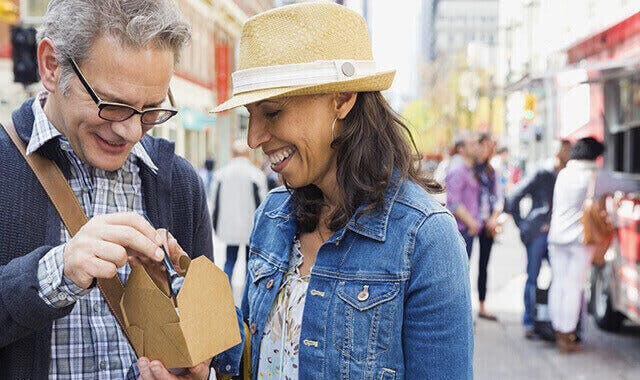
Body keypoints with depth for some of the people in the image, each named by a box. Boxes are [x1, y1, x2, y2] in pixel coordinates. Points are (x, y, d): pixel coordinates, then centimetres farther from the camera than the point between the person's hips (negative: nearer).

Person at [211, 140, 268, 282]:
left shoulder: (221, 174, 1)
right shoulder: (256, 174, -10)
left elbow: (216, 202, 7)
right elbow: (261, 201, -7)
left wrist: (216, 225, 16)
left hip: (229, 227, 2)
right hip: (251, 227, -2)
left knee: (230, 260, 12)